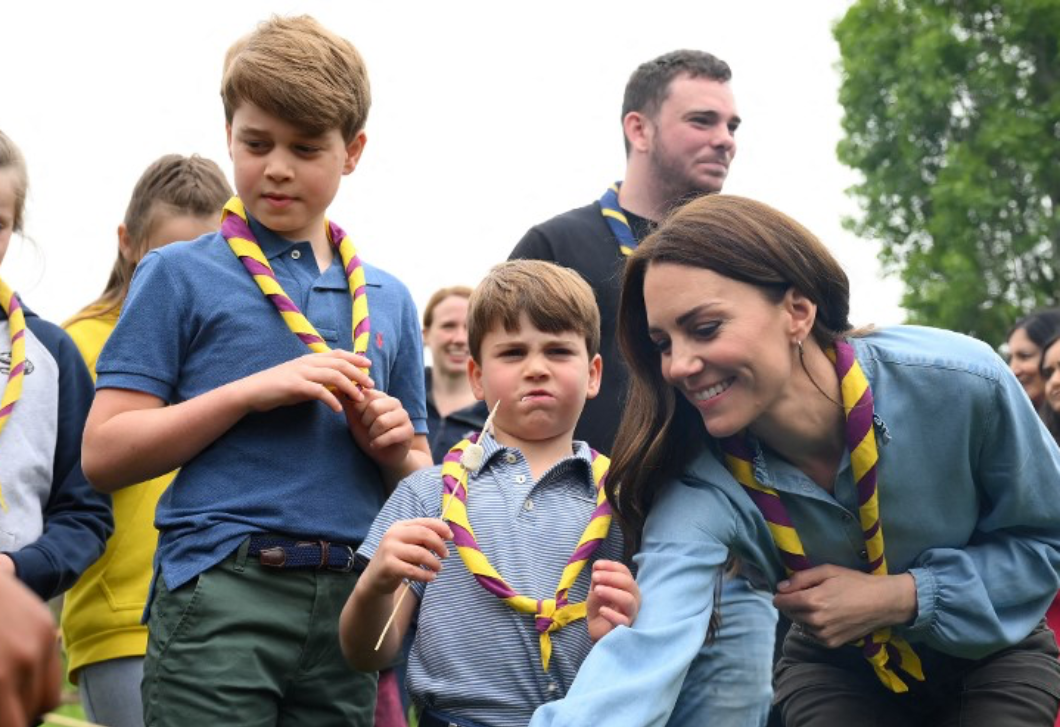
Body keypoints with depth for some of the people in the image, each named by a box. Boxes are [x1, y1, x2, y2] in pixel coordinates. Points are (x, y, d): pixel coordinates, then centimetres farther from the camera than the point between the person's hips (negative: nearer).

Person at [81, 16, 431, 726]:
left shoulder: (389, 300, 15)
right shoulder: (180, 275, 3)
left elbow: (418, 480, 20)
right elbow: (104, 454, -4)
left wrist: (395, 448, -3)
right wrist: (250, 391, -11)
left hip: (351, 605, 4)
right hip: (220, 595, -4)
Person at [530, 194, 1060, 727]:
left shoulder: (963, 384, -30)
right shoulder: (702, 486, -28)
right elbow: (644, 649, -45)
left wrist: (901, 596, -27)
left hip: (992, 655, -1)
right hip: (842, 670, 1)